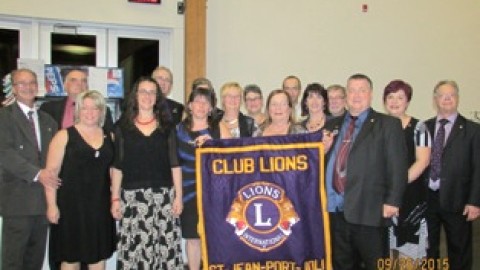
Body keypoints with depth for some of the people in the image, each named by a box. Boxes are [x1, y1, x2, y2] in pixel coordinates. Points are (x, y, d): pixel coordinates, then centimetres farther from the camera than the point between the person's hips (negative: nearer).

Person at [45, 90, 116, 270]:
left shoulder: (109, 137, 8)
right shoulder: (65, 136, -2)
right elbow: (51, 172, -5)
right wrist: (52, 205, -10)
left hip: (100, 205, 3)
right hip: (71, 204, -3)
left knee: (99, 255, 10)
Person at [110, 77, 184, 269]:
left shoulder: (167, 126, 9)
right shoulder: (123, 126, 7)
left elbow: (175, 164, 7)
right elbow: (117, 165, 7)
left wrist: (178, 196, 1)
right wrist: (115, 198, 1)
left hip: (163, 195, 1)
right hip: (132, 196, -1)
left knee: (166, 245, -2)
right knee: (134, 247, -4)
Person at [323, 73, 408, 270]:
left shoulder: (387, 125, 1)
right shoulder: (332, 125, 15)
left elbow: (397, 166, -6)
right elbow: (324, 162, 20)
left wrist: (392, 202, -13)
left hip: (369, 210, -4)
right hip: (335, 209, 4)